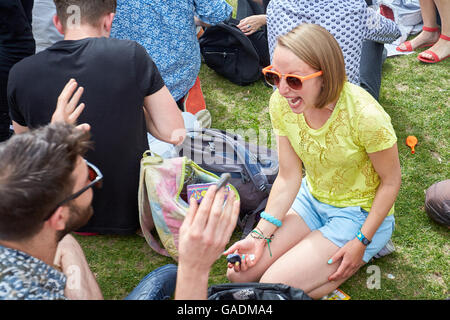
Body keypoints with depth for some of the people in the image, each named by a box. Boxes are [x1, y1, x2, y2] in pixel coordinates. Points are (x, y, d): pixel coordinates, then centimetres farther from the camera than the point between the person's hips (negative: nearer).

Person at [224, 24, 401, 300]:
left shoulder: (365, 116, -31)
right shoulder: (281, 103, -16)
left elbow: (391, 181, -15)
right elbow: (288, 177, -8)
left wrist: (361, 243, -17)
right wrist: (260, 235, -15)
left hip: (360, 214, -5)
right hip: (311, 199, 5)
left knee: (275, 285, -16)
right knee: (240, 272, -4)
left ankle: (364, 256, 5)